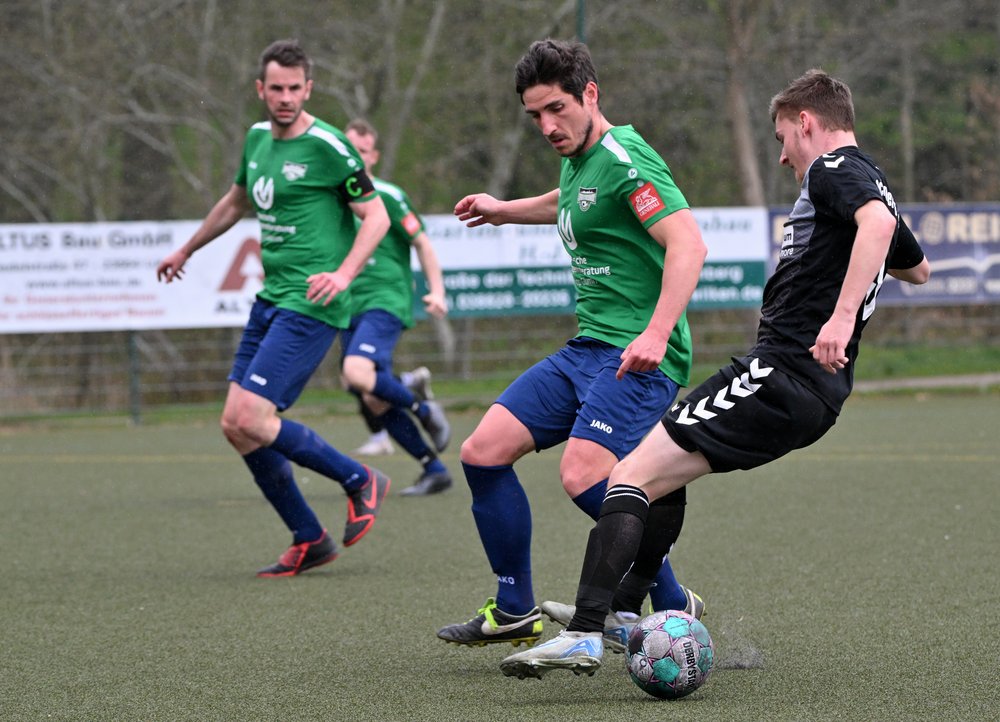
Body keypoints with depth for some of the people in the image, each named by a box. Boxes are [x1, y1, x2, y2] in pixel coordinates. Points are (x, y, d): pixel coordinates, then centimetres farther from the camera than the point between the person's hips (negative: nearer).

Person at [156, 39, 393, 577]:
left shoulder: (326, 146, -11)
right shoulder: (257, 139, 12)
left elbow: (376, 215, -9)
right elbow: (237, 201, 32)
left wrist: (343, 273, -24)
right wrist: (186, 251, 44)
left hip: (310, 306, -8)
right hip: (270, 299, 8)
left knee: (250, 421, -17)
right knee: (236, 425, 3)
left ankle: (361, 481, 2)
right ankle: (308, 541, 13)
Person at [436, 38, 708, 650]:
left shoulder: (624, 158, -15)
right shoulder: (578, 160, 15)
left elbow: (688, 243, -26)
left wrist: (657, 332, -36)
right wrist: (506, 210, 49)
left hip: (637, 355, -10)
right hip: (587, 347, 10)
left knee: (582, 477, -27)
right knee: (484, 452, 4)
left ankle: (675, 608, -12)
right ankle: (516, 612, 16)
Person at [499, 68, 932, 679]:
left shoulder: (833, 169, -7)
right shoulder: (873, 183, 21)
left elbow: (877, 220, -31)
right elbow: (918, 268, 41)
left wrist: (842, 315, -39)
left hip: (781, 372, -10)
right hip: (819, 394, 10)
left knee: (635, 474, -16)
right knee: (666, 467, 29)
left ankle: (585, 634, -26)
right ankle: (625, 604, 35)